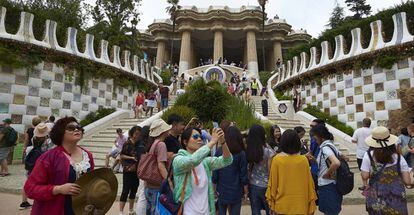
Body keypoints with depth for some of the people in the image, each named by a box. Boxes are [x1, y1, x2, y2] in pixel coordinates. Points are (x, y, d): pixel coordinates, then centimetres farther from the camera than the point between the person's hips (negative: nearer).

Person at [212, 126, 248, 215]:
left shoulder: (219, 151, -7)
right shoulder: (241, 154, -10)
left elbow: (214, 172, -3)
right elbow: (243, 175, -7)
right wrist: (246, 191, 5)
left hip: (222, 190, 2)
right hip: (236, 191, -1)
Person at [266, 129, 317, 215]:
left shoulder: (277, 159, -12)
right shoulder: (303, 160, -10)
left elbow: (273, 182, -5)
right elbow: (309, 183, -2)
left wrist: (271, 200, 8)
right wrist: (311, 202, 11)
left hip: (282, 205, -1)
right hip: (300, 205, 1)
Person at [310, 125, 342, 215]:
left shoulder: (325, 148, -21)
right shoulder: (330, 145, 7)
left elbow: (336, 163, -36)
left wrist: (327, 174, -19)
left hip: (327, 187, -9)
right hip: (332, 185, 9)